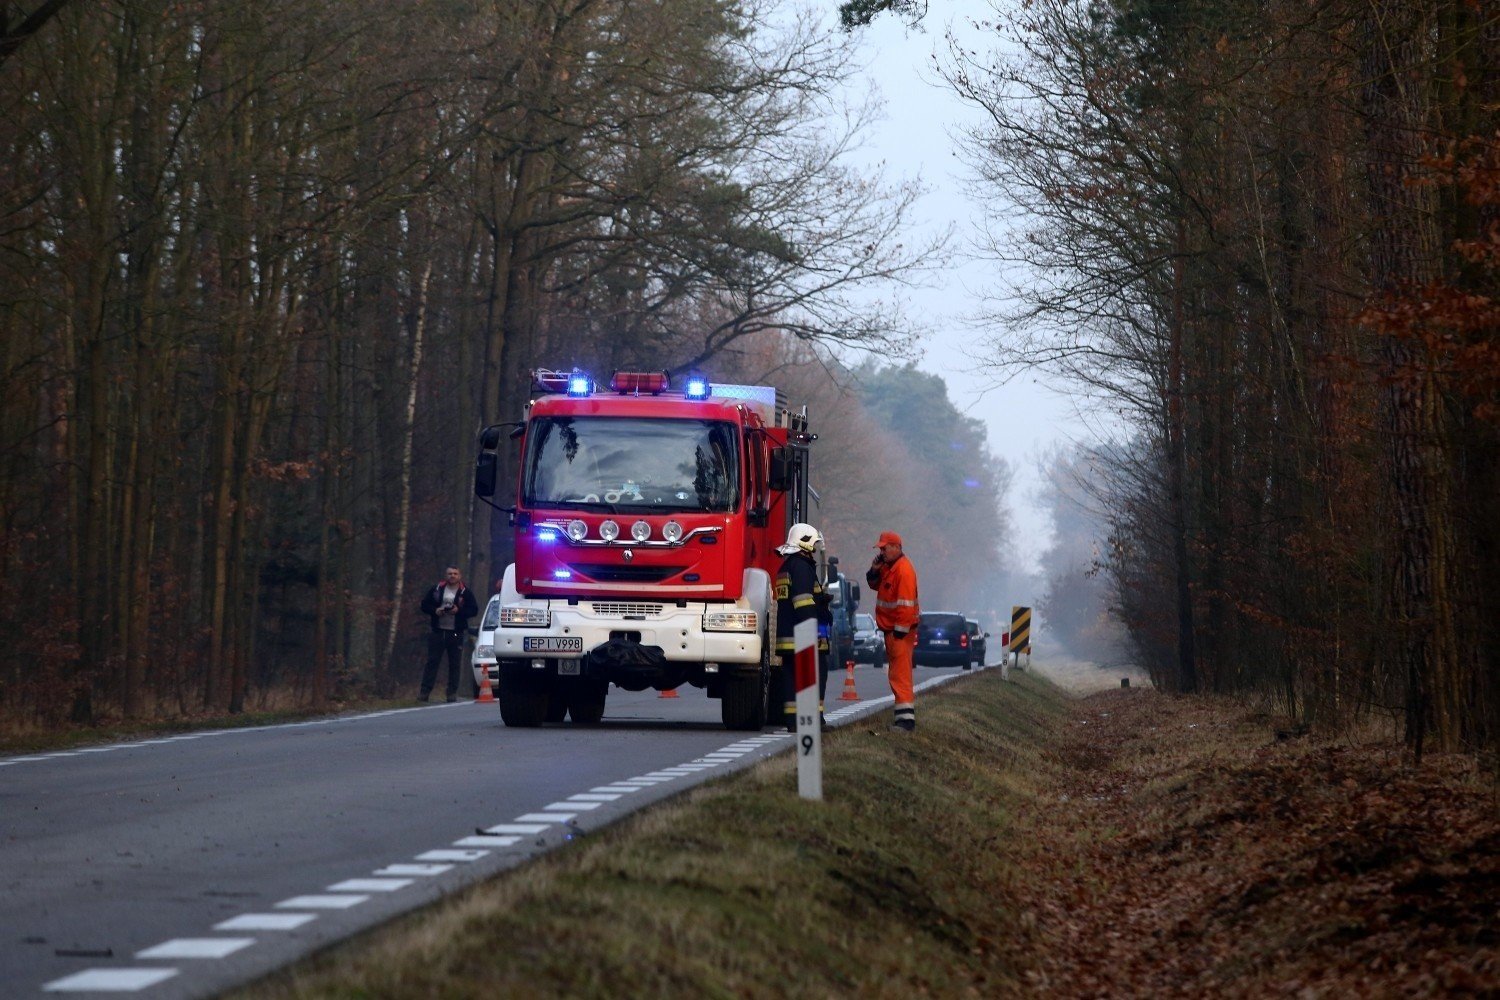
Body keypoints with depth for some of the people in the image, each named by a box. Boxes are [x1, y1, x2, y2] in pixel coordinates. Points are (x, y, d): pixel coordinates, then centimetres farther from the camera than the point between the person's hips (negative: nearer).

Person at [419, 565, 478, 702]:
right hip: (438, 631, 1)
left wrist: (459, 611, -15)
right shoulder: (437, 589, 9)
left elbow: (474, 610, 0)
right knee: (432, 662, -2)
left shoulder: (465, 592, 3)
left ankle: (452, 693, 9)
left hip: (456, 634, -1)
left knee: (454, 664, 3)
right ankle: (425, 691, -3)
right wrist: (434, 610, -9)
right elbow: (424, 605, 11)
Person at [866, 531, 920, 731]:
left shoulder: (904, 569, -19)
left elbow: (906, 604, -23)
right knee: (897, 673, 15)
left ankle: (905, 717, -15)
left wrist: (900, 631, -23)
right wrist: (874, 571, 3)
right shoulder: (888, 566, 13)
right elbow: (875, 585, 25)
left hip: (900, 631, -10)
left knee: (900, 673, -13)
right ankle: (904, 712, 21)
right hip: (891, 629, 10)